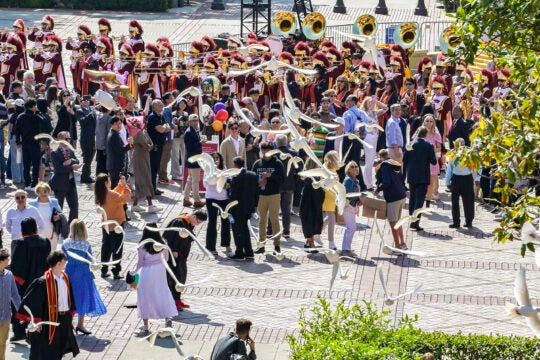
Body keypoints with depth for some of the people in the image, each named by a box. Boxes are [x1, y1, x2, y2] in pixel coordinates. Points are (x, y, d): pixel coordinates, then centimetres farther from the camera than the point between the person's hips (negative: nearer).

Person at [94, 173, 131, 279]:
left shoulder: (101, 195, 0)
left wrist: (120, 185, 4)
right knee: (117, 250, 2)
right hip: (116, 226, -7)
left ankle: (104, 271, 20)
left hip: (106, 226, 7)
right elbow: (126, 198, -22)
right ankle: (116, 273, 6)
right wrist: (125, 185, -13)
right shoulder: (112, 195, -24)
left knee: (106, 248, 16)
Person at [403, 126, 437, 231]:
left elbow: (404, 160, 3)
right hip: (423, 177, -4)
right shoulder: (428, 146, -12)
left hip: (411, 176, 4)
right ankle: (415, 221, -12)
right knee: (420, 199, -3)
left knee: (412, 199, 17)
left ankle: (412, 220, 23)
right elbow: (434, 161, -7)